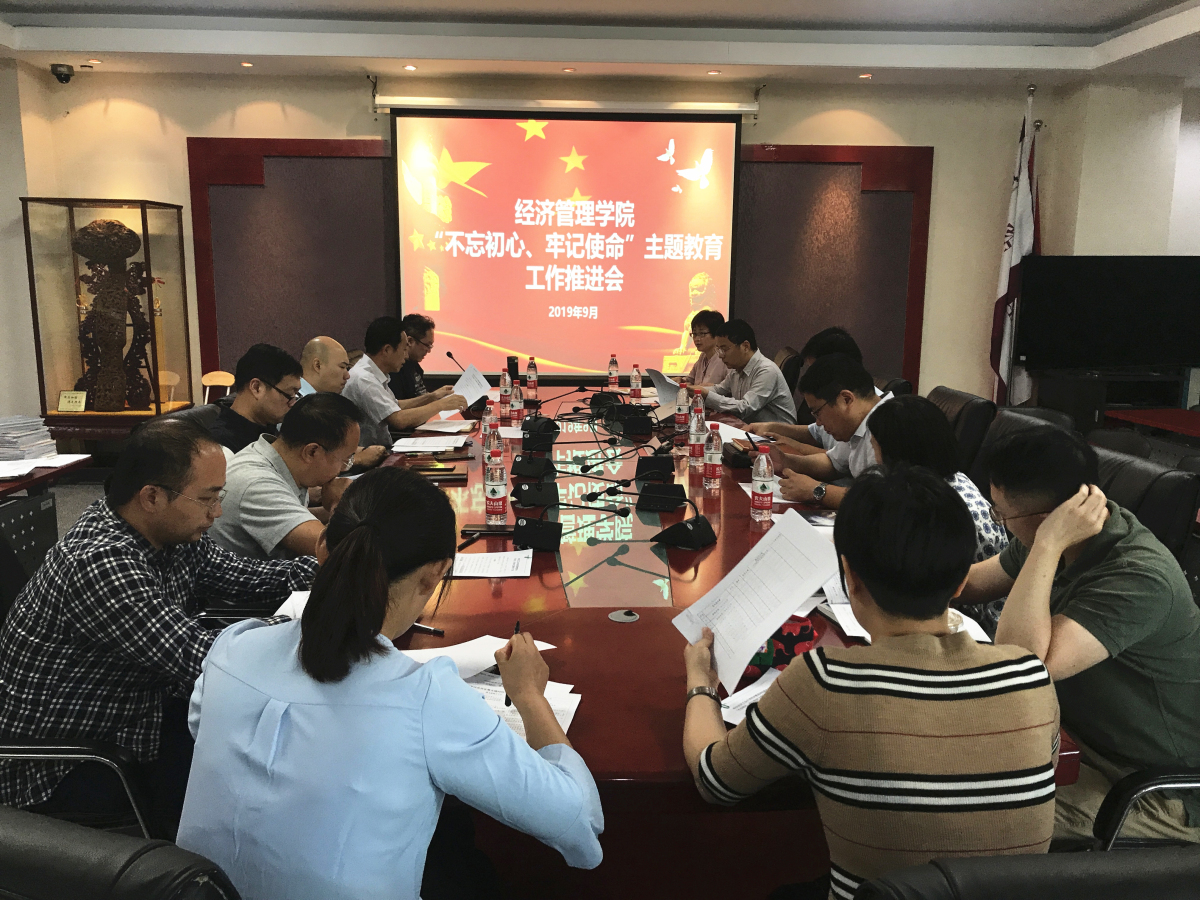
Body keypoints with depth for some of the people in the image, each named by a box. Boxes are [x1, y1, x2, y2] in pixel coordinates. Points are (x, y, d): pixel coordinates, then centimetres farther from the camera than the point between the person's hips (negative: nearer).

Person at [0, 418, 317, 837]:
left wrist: (325, 570, -6)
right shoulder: (101, 562, -32)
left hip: (136, 710, 8)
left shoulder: (168, 530, -6)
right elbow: (202, 661, -33)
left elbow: (233, 576, 6)